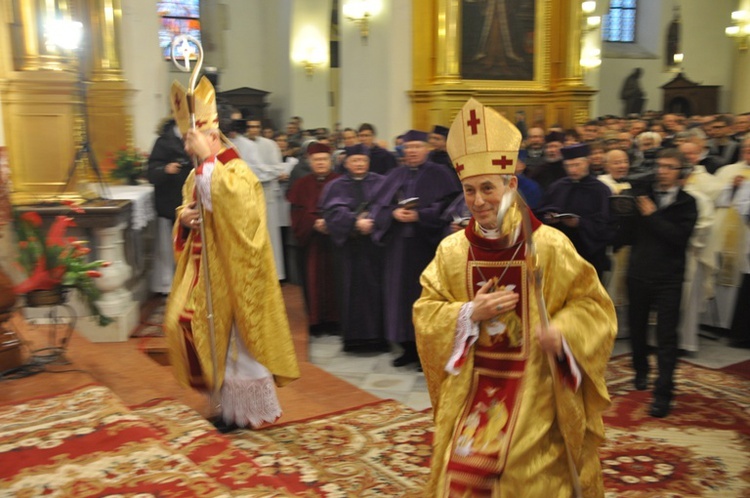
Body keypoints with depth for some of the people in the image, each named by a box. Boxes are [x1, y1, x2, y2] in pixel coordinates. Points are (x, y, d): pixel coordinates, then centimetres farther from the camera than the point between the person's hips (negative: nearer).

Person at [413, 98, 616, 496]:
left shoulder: (549, 245, -10)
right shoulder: (452, 251, -1)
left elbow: (592, 303, -4)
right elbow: (425, 313, 2)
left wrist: (563, 333, -23)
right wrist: (469, 313, -16)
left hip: (535, 390, -2)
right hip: (473, 388, 3)